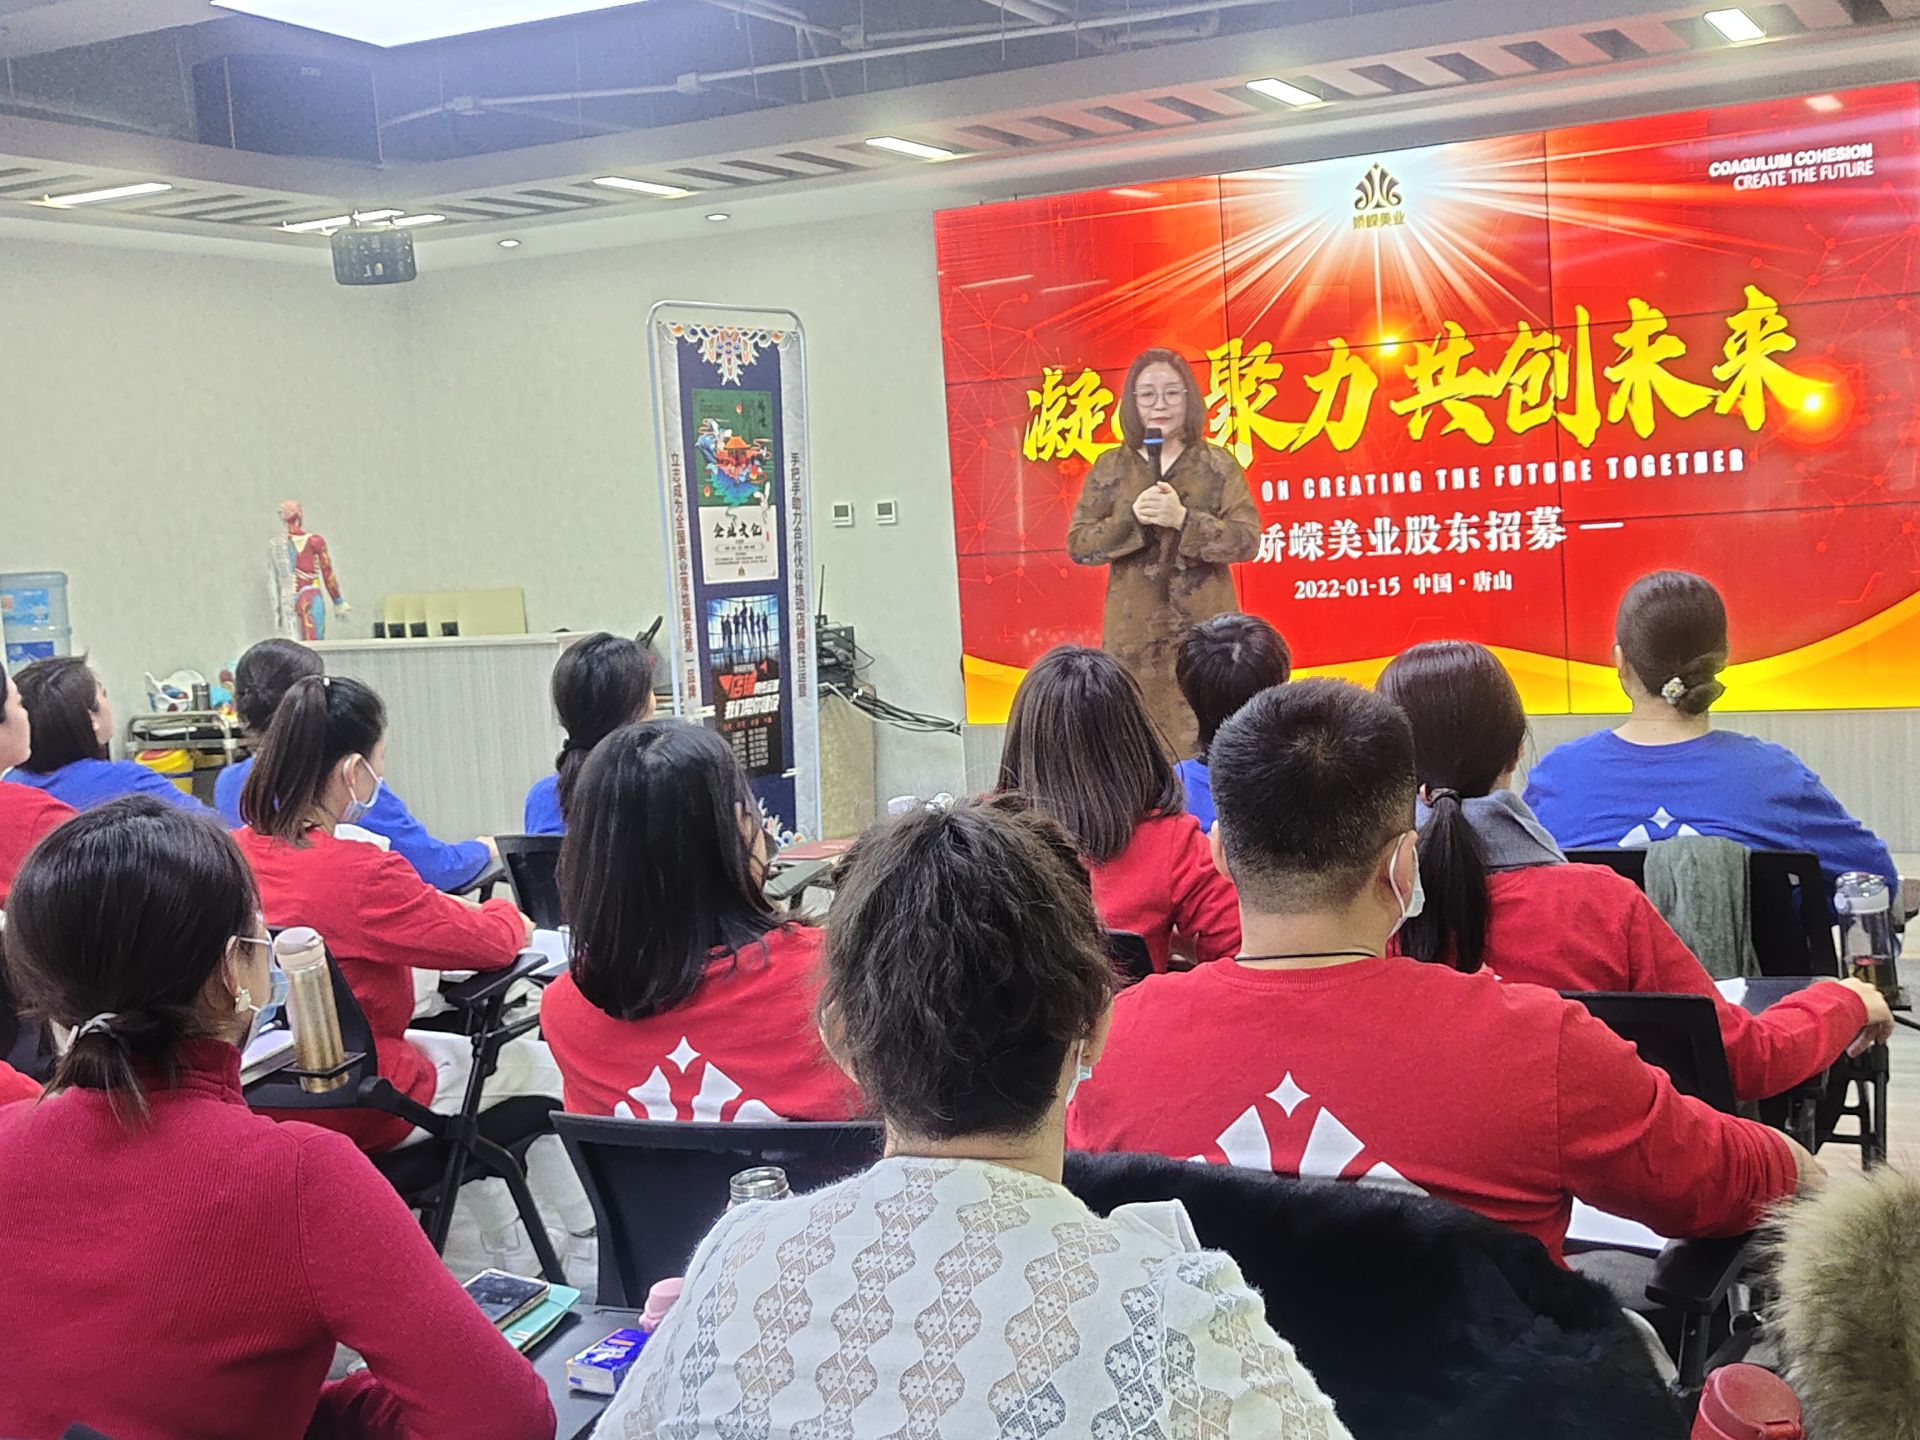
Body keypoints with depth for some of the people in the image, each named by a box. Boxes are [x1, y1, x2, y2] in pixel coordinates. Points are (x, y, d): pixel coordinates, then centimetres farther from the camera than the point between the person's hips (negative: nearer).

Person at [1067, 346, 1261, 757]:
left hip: (1206, 631, -1)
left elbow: (1247, 539, -5)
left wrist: (1183, 519, -18)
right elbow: (1078, 545, 2)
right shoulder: (1110, 469, 7)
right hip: (1135, 634, 1)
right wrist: (1131, 518, -14)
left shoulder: (1218, 465, 4)